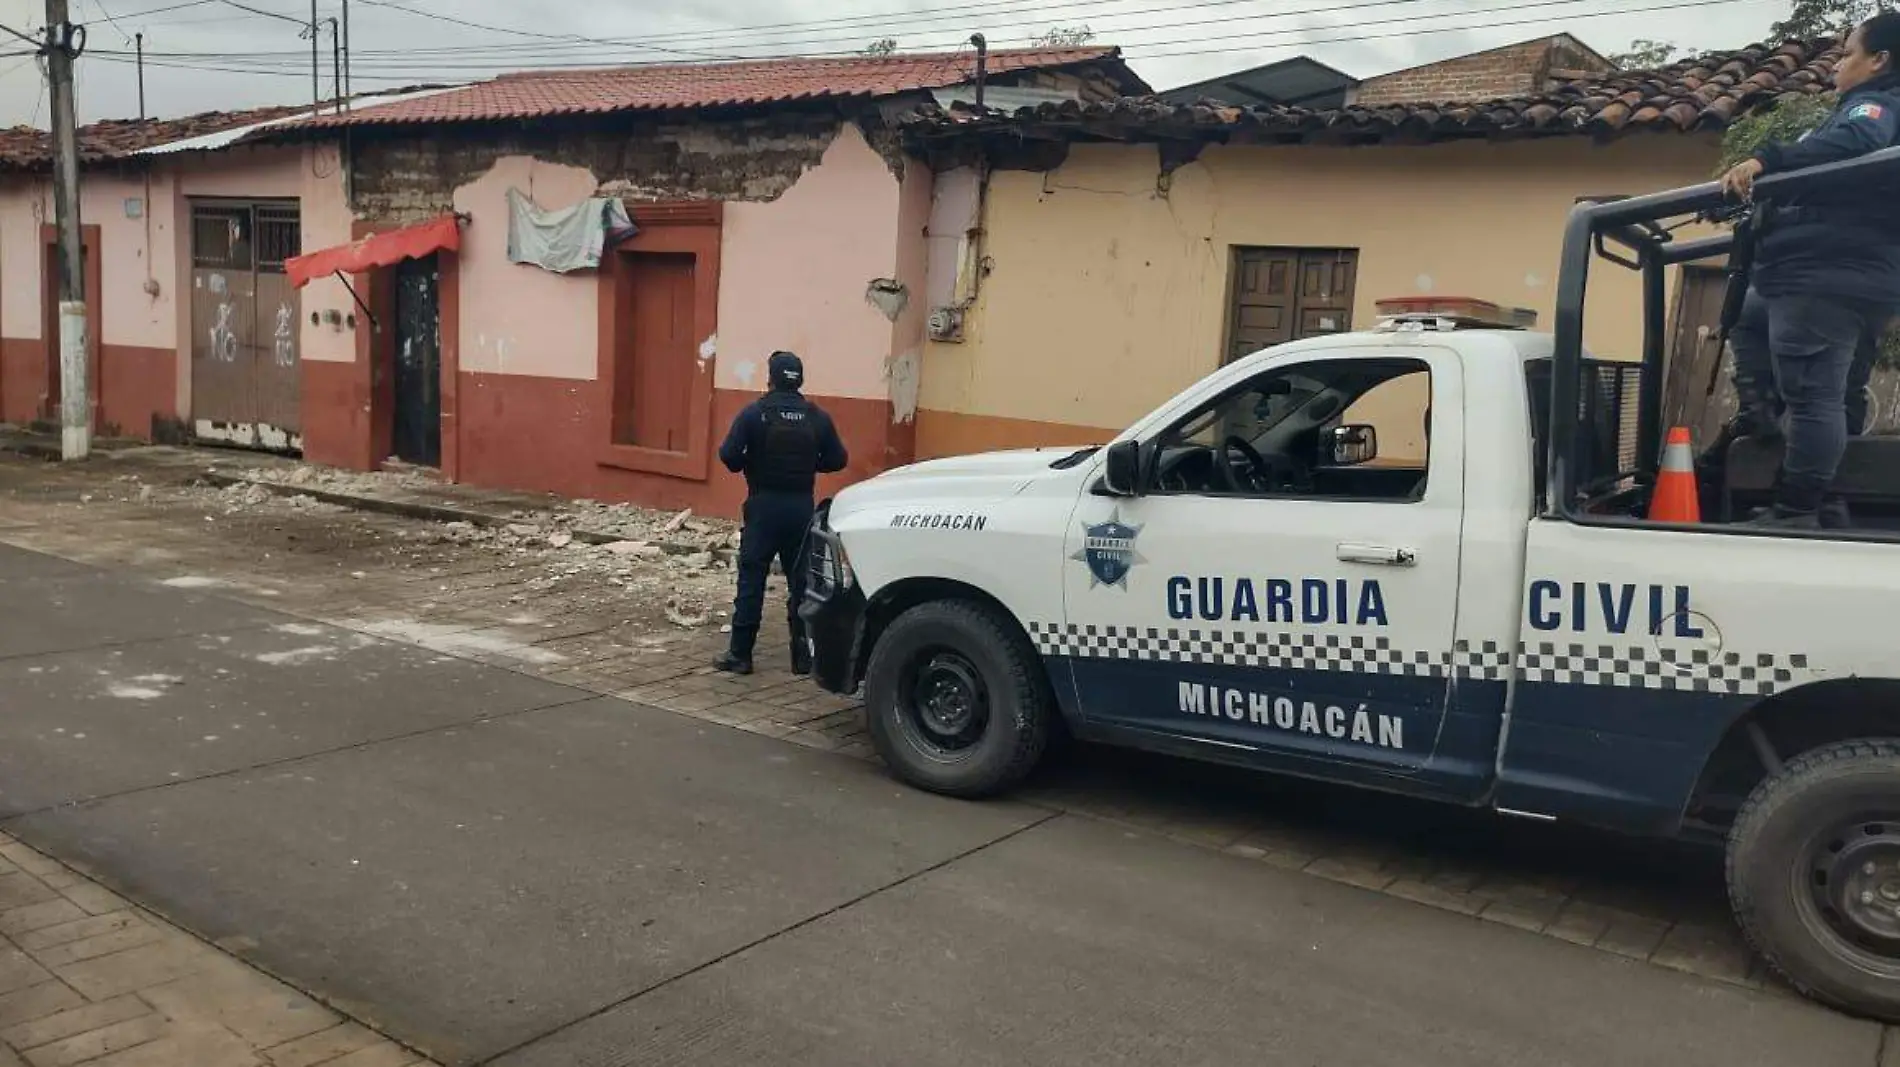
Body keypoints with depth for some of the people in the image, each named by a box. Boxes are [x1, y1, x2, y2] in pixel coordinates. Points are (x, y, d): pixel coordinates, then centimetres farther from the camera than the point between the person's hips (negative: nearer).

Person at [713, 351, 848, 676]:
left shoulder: (754, 413, -7)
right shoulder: (817, 418, 1)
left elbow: (729, 455, -13)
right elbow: (836, 460, 3)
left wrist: (751, 464, 8)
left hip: (764, 505, -2)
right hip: (801, 506, 3)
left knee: (752, 579, 2)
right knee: (801, 581, 9)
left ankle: (740, 654, 4)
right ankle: (803, 655, 12)